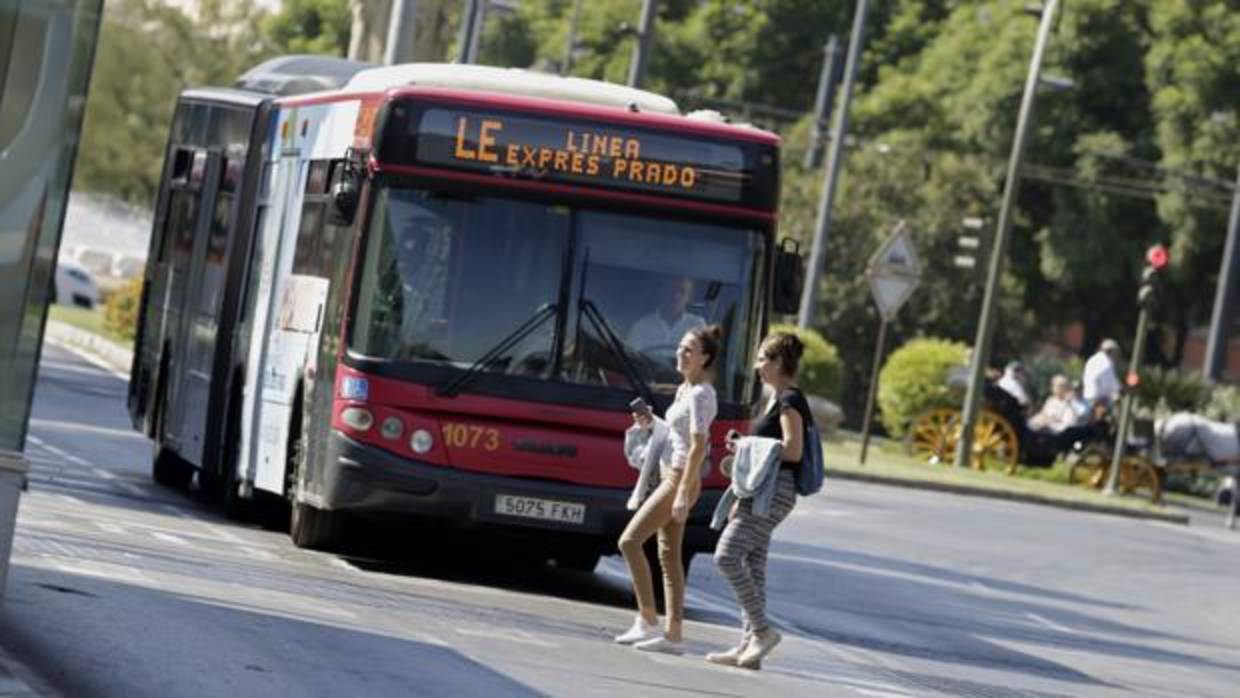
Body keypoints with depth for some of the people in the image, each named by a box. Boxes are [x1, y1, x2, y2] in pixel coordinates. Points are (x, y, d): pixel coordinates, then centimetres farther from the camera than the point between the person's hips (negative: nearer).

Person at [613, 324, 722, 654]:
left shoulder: (701, 395, -14)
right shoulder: (684, 390, 15)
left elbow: (698, 446, -21)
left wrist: (683, 493, -25)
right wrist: (651, 425, 8)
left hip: (680, 478, -10)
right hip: (670, 477, 10)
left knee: (629, 541, -13)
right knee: (669, 555, 7)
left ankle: (647, 621, -10)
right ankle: (673, 634, 7)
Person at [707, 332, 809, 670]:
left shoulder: (790, 399, -11)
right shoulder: (777, 398, 19)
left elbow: (793, 450, -19)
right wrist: (741, 498, 20)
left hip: (775, 491, -10)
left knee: (727, 556, -16)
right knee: (753, 565, 7)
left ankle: (762, 630, -13)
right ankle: (749, 646, 7)